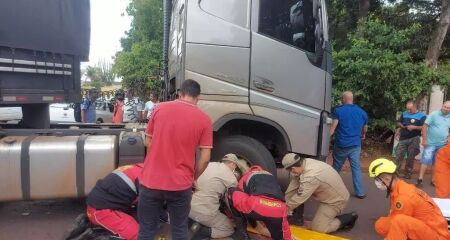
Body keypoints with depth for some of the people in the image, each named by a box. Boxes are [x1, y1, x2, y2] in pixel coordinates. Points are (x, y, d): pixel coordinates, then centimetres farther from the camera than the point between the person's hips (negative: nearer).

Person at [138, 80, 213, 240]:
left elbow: (148, 142, 7)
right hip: (181, 185, -1)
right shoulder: (204, 120, -6)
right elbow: (205, 158, -6)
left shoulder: (160, 108, -1)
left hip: (151, 181, 1)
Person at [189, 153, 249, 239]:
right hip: (204, 212, -6)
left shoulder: (210, 164, 8)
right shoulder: (231, 178, -7)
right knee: (230, 229, 15)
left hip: (189, 207, 7)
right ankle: (203, 232, -6)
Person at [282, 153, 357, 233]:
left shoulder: (310, 177, -35)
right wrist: (285, 202, 1)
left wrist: (286, 208, -8)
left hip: (337, 200, -9)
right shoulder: (305, 163, -11)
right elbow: (293, 185, -3)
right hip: (332, 194, 9)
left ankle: (348, 219, 5)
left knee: (317, 228, -8)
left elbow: (299, 198, -23)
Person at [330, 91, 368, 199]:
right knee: (356, 168, 6)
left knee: (336, 168, 12)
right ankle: (360, 192, 7)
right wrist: (363, 135, 42)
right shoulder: (362, 112, 7)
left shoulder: (338, 111, -9)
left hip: (341, 145, -3)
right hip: (355, 145, 3)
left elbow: (333, 127, -19)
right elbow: (365, 128, 23)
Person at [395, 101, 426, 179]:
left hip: (414, 140, -3)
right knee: (398, 155, 0)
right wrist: (402, 126, -5)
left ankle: (408, 173, 17)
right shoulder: (404, 114, 10)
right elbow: (398, 123, 17)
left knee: (410, 157, 6)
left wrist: (414, 127, -22)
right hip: (403, 138, 3)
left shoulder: (422, 115, -4)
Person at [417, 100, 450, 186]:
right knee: (426, 160, -6)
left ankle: (434, 180, 22)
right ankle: (420, 179, -3)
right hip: (431, 143, -4)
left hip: (442, 145, 4)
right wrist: (424, 139, -13)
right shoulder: (433, 114, -7)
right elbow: (425, 126, -10)